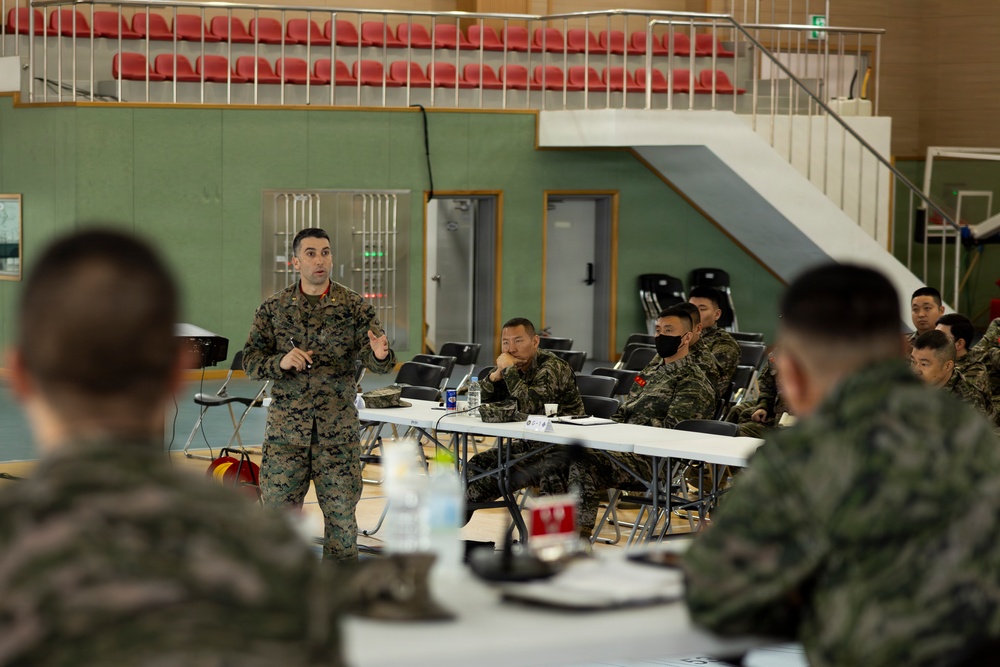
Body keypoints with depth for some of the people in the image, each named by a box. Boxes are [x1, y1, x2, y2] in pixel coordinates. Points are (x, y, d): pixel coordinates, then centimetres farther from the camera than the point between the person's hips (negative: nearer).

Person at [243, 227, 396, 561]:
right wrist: (280, 362, -18)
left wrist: (381, 355, -30)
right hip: (285, 428, 1)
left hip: (338, 430, 0)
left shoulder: (354, 307, 2)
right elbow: (251, 359, 3)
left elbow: (376, 360, -5)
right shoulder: (273, 308, 4)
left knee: (342, 514, 4)